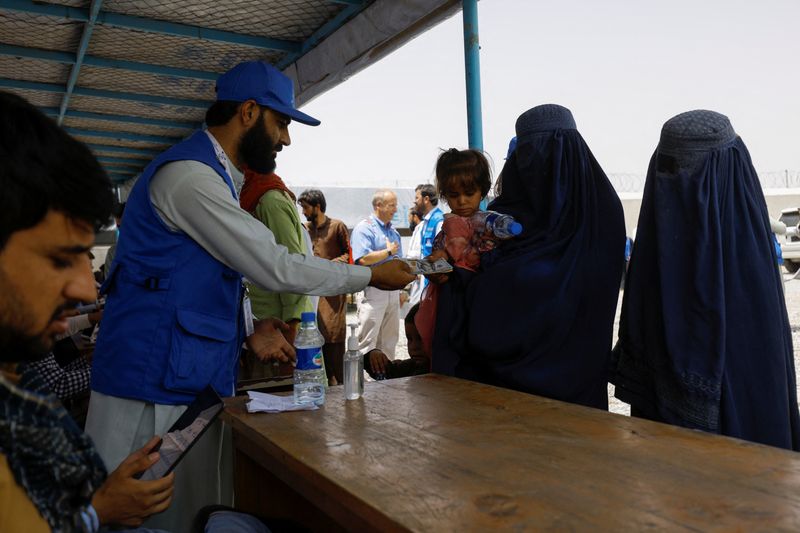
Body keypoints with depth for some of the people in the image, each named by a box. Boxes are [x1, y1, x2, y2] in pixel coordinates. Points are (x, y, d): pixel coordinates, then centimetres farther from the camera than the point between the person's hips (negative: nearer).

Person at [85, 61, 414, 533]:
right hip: (158, 387, -9)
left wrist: (249, 330, 6)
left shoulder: (210, 175, 16)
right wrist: (371, 276, -9)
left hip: (196, 382, 9)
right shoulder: (189, 174, -16)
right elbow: (276, 267, -20)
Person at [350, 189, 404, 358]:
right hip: (373, 291, -8)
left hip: (392, 291, 8)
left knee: (389, 340, 14)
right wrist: (389, 252, -12)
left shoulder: (393, 231, 17)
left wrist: (400, 291, 19)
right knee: (367, 341, -6)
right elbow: (363, 259, -23)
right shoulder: (364, 228, -9)